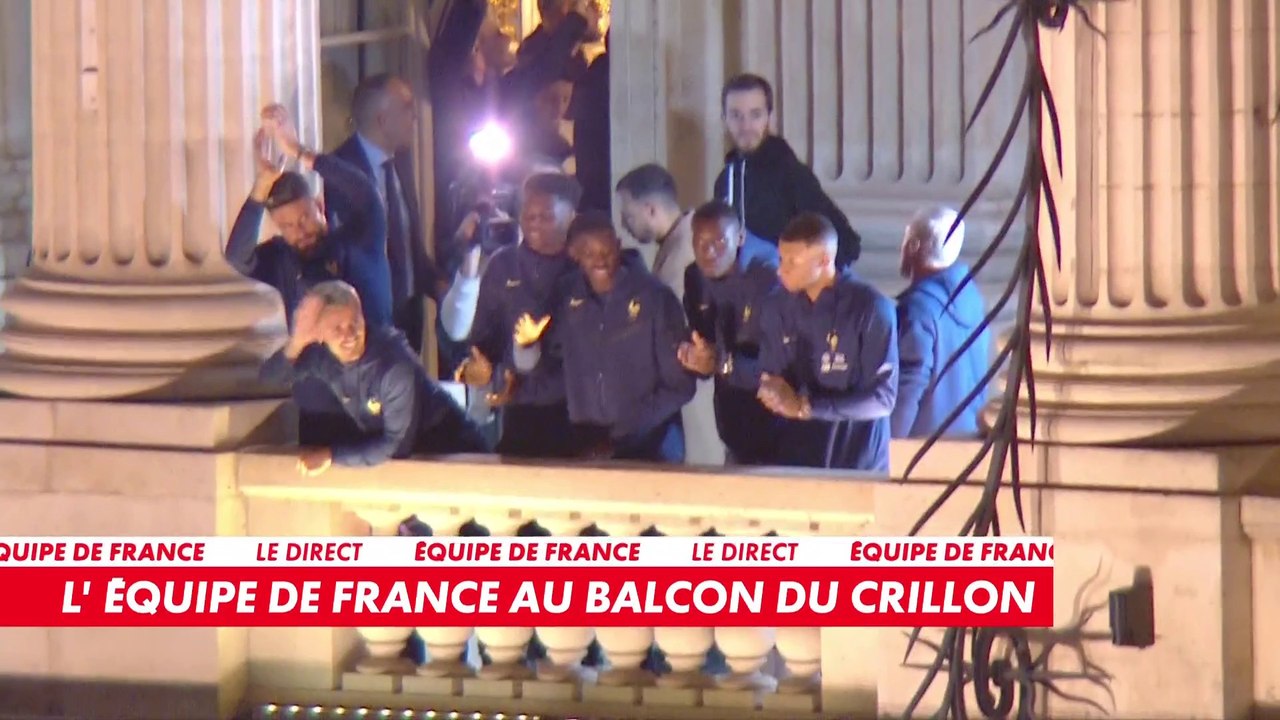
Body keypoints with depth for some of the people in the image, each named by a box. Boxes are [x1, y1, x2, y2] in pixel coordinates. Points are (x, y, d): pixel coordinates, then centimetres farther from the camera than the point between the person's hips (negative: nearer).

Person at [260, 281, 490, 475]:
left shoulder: (396, 364, -35)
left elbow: (396, 444, -33)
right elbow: (270, 378, -12)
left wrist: (331, 456, -34)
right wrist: (296, 343, -31)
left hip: (446, 448, -5)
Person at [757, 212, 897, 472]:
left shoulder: (871, 308, -11)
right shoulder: (778, 309, 5)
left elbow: (883, 398, -12)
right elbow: (769, 381, 11)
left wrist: (806, 406, -17)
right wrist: (772, 393, -13)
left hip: (858, 465, -4)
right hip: (794, 459, 4)